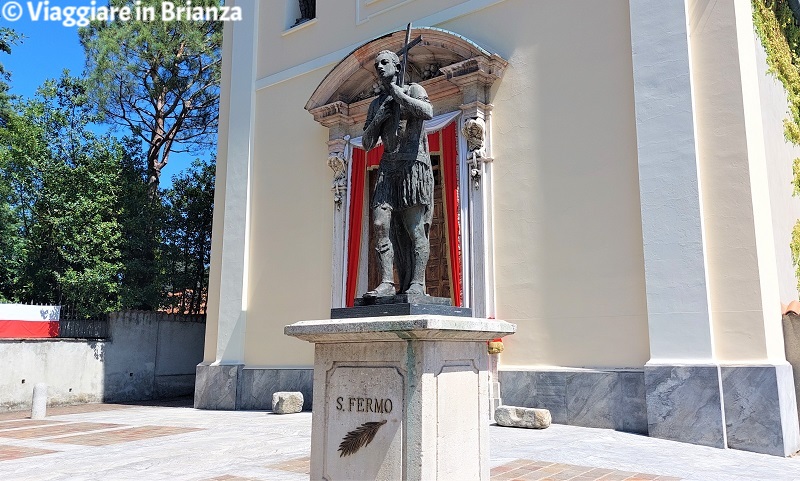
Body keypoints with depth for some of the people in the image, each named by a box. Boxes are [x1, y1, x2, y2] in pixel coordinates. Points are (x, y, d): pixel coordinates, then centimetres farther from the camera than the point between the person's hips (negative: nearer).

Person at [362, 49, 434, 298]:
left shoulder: (413, 90, 8)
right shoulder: (376, 104, 23)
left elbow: (428, 112, -15)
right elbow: (367, 144, 18)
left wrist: (397, 93, -6)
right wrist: (378, 119, 1)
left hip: (414, 165, -5)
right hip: (388, 168, 5)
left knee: (414, 227, -11)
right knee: (381, 223, -10)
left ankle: (417, 284, -12)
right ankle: (387, 282, -11)